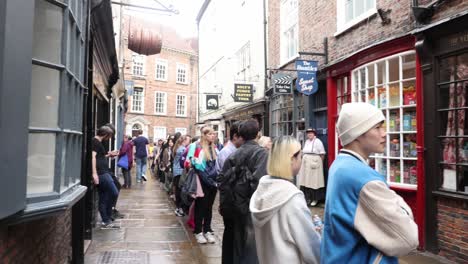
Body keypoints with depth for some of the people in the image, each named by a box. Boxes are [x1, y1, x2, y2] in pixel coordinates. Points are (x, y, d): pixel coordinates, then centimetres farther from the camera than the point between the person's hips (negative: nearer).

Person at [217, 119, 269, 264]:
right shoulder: (261, 152, -11)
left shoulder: (235, 154, 7)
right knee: (252, 245, 3)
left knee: (239, 243, 20)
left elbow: (222, 178, 5)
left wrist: (225, 204, 11)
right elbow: (259, 181, -24)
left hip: (237, 205, 6)